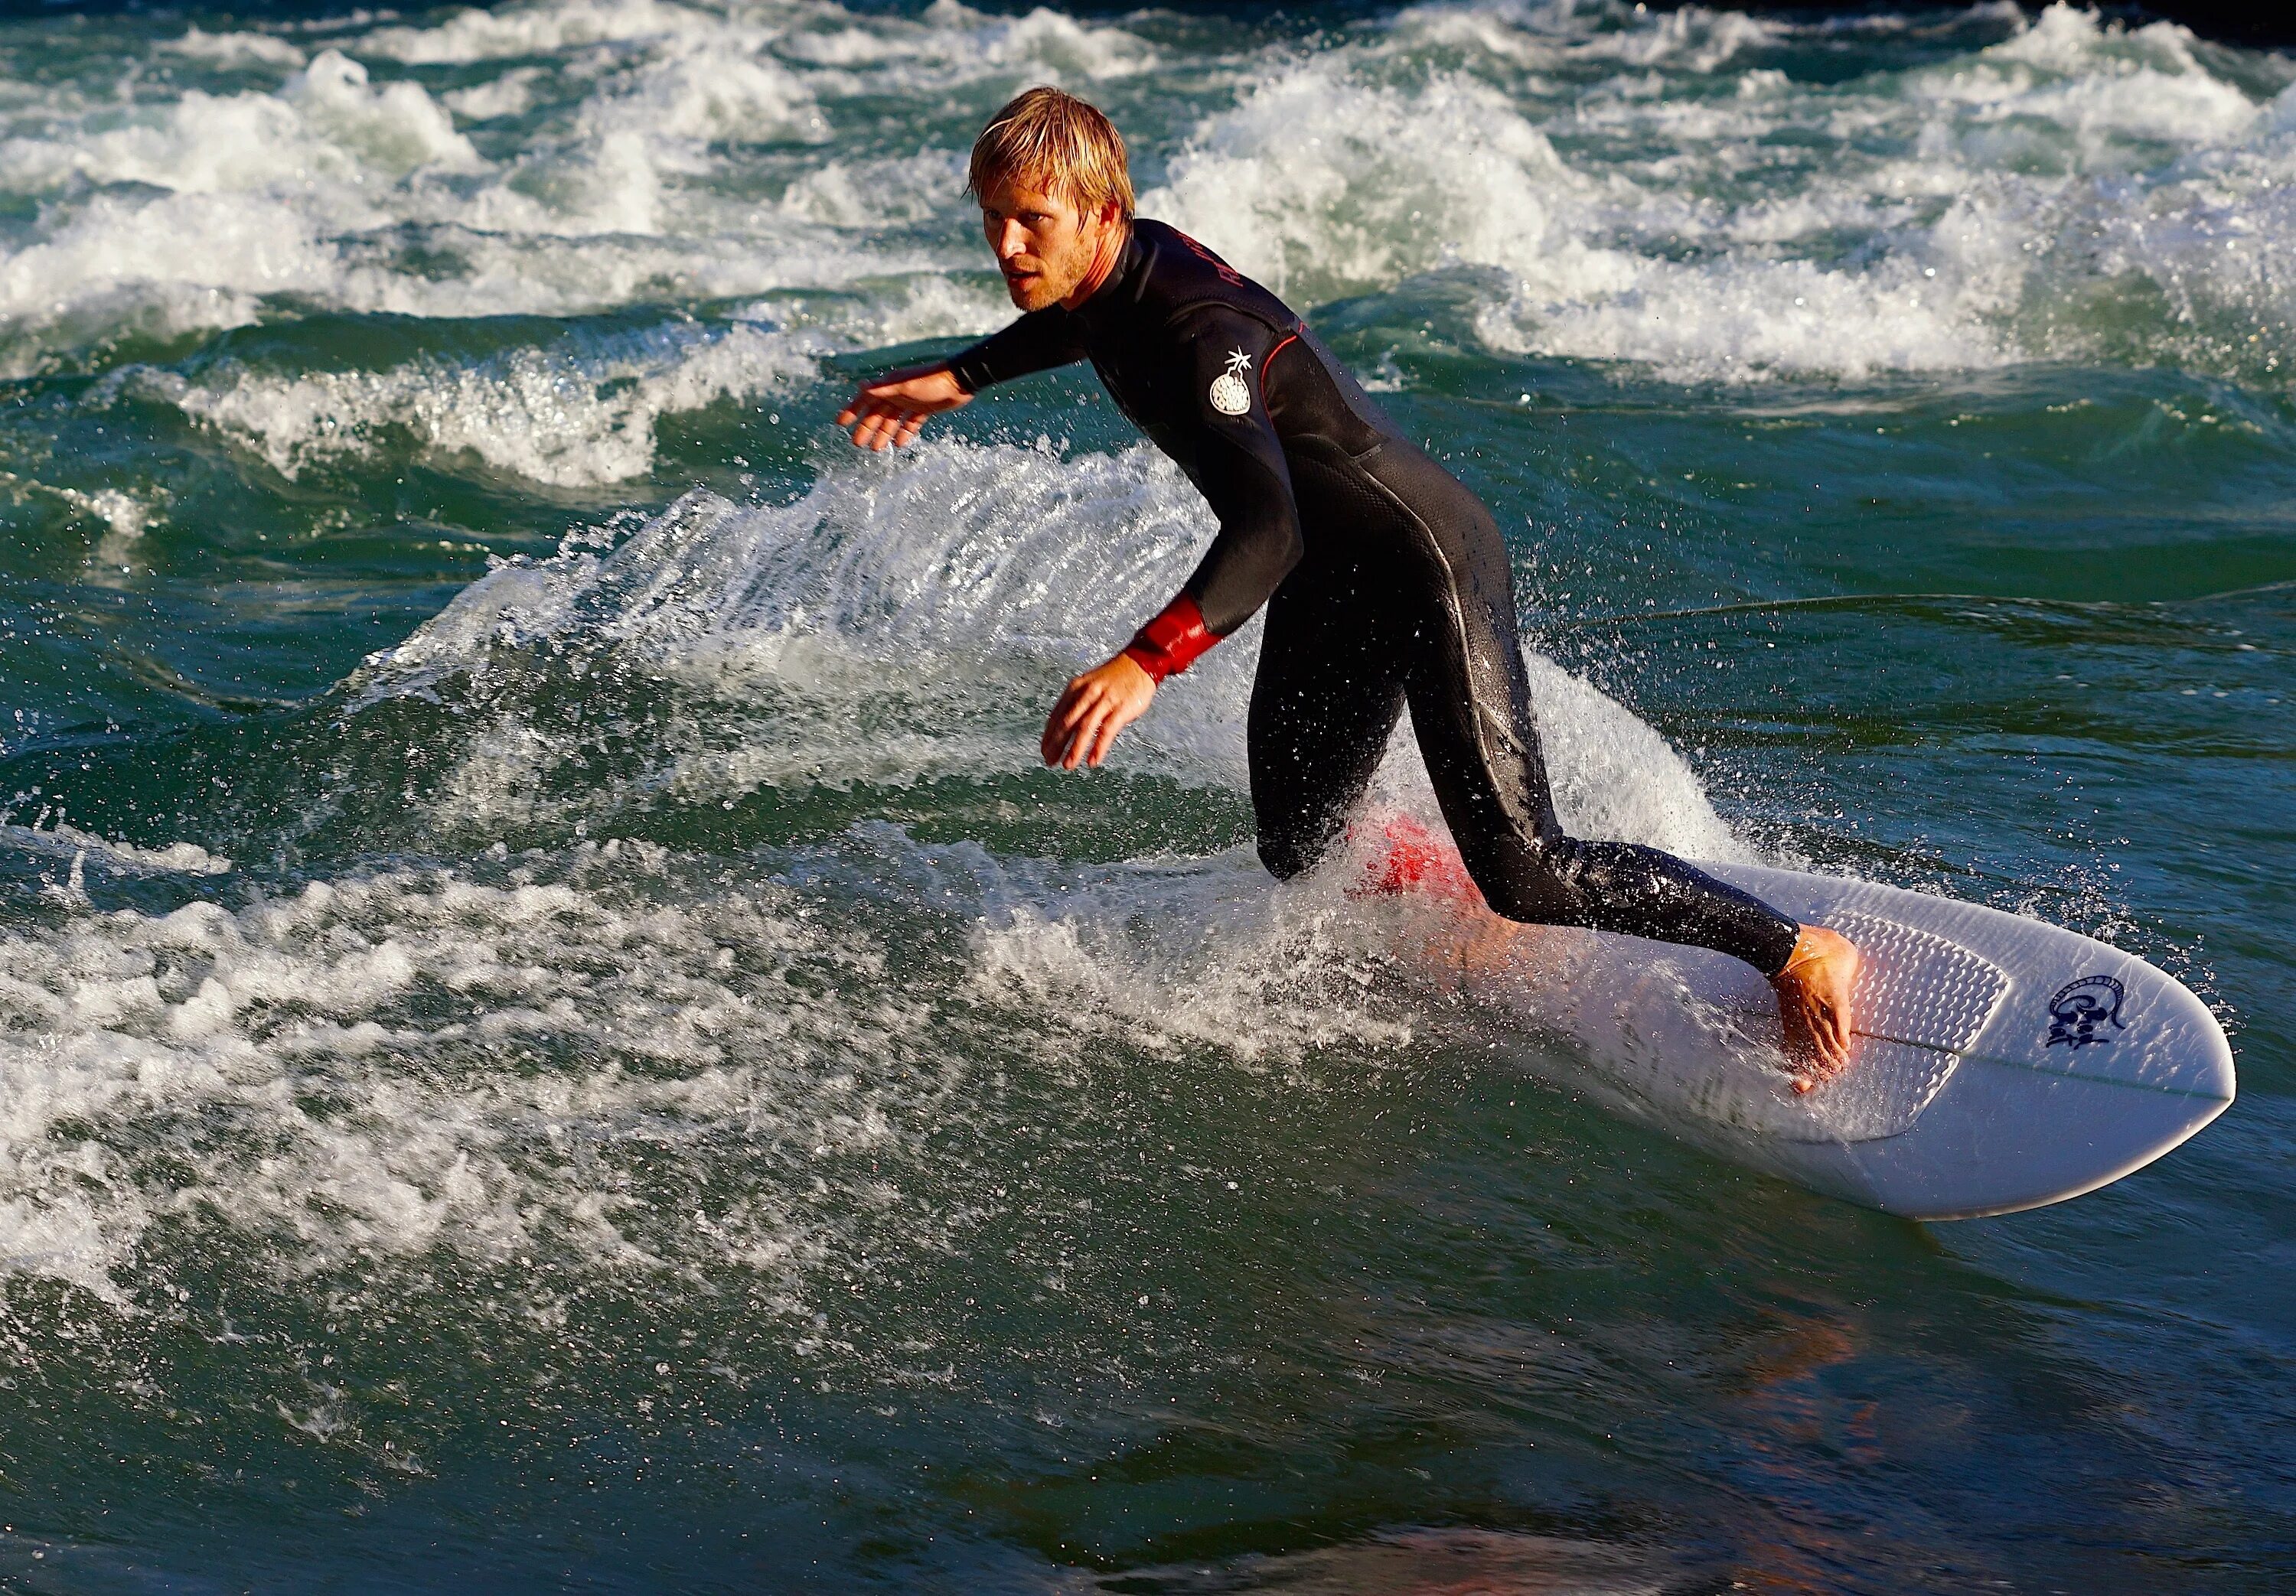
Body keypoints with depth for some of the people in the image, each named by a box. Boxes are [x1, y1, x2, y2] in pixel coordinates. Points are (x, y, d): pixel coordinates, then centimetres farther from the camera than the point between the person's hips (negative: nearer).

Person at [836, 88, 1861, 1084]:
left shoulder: (1198, 331, -31)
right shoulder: (1116, 268, -4)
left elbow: (1266, 528, -45)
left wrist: (1146, 662, -56)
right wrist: (960, 378, 28)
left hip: (1428, 565, -9)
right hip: (1327, 591, 9)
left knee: (1525, 875, -16)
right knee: (1296, 858, 12)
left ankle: (1799, 954, -4)